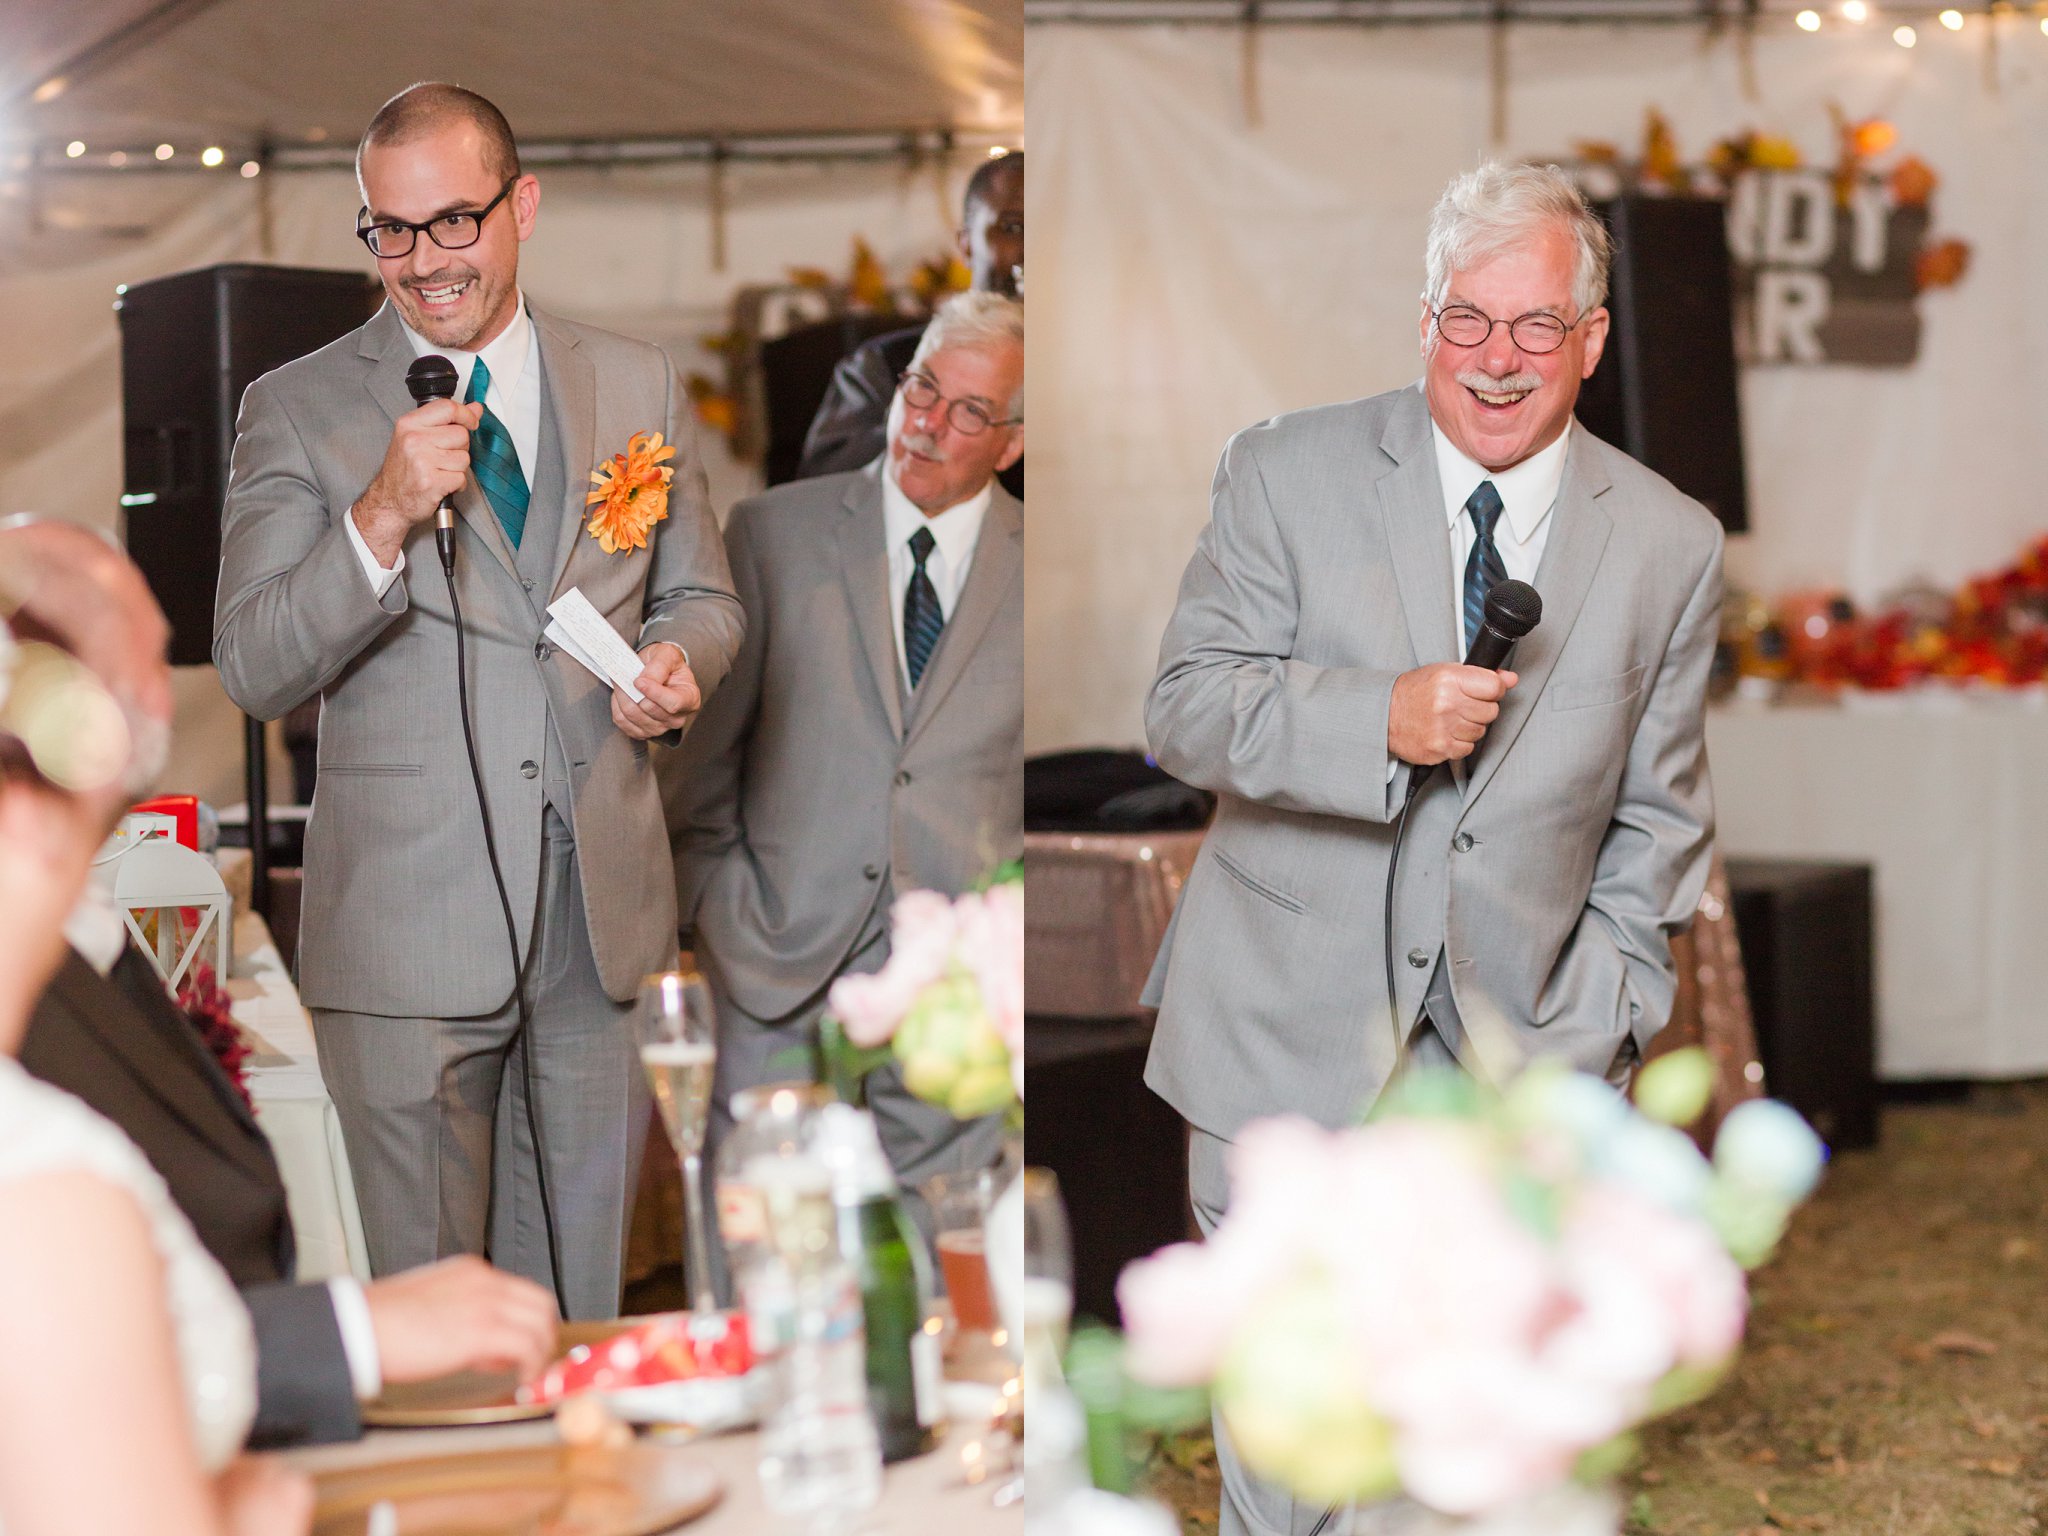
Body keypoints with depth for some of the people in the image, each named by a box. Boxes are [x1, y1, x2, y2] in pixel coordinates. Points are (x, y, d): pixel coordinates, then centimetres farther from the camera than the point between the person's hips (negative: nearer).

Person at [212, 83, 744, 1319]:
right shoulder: (298, 410, -1)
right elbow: (254, 672, -7)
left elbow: (702, 596, 18)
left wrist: (679, 663, -5)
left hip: (605, 907, 3)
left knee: (585, 1285, 14)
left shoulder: (642, 389, 8)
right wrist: (381, 520, -22)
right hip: (408, 926, -3)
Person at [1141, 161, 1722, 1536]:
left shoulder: (1671, 545, 2)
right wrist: (1379, 717, -23)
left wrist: (1594, 1033, 2)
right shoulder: (1286, 473, -2)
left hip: (1514, 1049, 1)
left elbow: (1658, 818, 8)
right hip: (1287, 1030, 0)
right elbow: (1187, 706, -7)